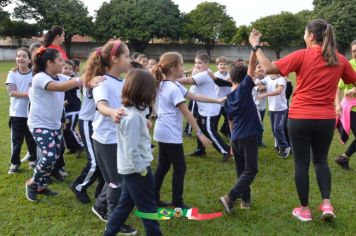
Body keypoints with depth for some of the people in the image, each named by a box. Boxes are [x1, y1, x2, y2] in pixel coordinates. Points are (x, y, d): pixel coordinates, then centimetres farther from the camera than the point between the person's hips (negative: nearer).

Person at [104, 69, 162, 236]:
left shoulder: (129, 110, 4)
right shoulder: (133, 117, -26)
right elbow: (132, 150, -25)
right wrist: (143, 169, -17)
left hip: (131, 168, 9)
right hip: (136, 169, -9)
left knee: (125, 204, 20)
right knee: (148, 208, 7)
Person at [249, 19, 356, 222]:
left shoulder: (302, 55, -10)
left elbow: (269, 68, -12)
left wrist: (256, 46, -2)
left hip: (300, 118, -3)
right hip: (327, 119, 4)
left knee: (302, 163, 8)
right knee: (321, 160, 20)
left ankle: (305, 209, 17)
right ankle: (327, 203, 7)